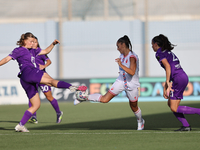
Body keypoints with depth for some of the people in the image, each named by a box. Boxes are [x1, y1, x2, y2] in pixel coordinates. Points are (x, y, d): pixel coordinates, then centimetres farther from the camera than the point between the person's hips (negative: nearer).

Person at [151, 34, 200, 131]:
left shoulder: (159, 53, -2)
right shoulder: (168, 52, 25)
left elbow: (168, 66, -16)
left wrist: (168, 82, -17)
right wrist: (165, 87, 24)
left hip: (179, 79, -9)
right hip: (183, 77, 9)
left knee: (174, 108, -5)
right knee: (170, 104, 13)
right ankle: (186, 126, 5)